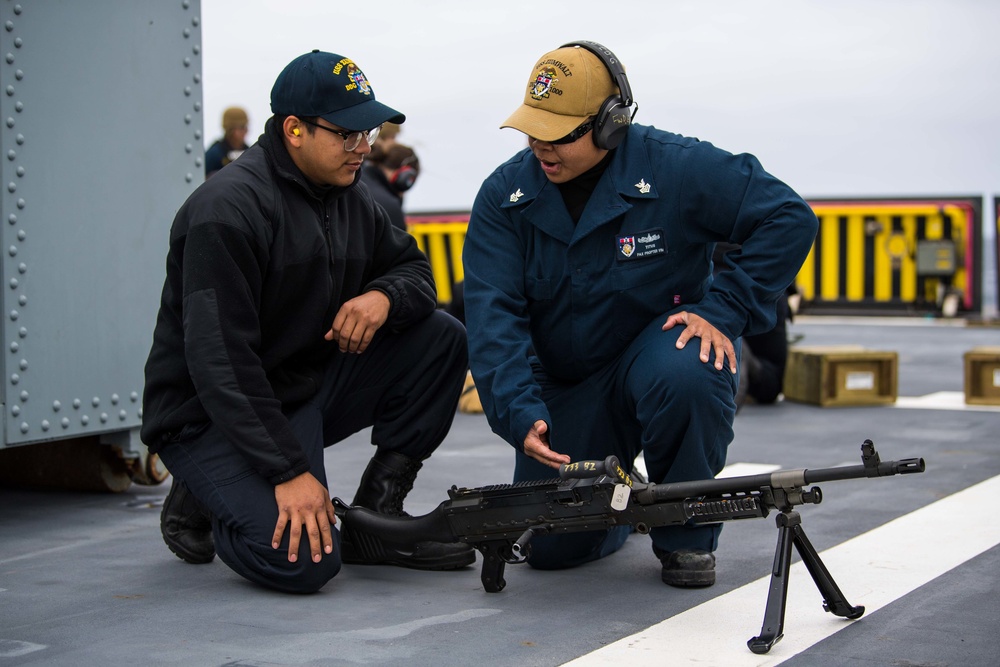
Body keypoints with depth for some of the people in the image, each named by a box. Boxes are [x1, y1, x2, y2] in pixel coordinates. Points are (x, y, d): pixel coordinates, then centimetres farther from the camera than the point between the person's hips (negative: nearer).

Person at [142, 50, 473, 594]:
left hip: (310, 387, 8)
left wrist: (384, 295, -14)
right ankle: (199, 504, 6)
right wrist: (289, 471, -30)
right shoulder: (227, 208, -21)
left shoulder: (348, 197, 6)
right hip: (212, 416, -8)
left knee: (439, 337, -6)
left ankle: (373, 517, 0)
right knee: (304, 562, -26)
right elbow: (219, 361, -26)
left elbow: (415, 269, 13)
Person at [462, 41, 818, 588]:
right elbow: (493, 317, -16)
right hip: (567, 386, 3)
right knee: (549, 546, -6)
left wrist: (725, 310, -25)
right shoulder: (504, 195, -9)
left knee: (685, 377, -40)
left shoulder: (675, 168, -17)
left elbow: (789, 218, -17)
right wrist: (520, 414, -29)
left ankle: (687, 533, -12)